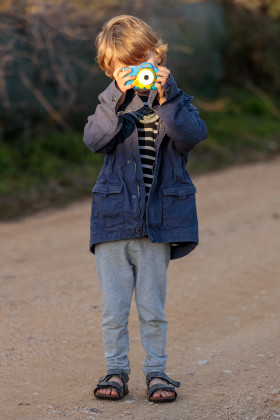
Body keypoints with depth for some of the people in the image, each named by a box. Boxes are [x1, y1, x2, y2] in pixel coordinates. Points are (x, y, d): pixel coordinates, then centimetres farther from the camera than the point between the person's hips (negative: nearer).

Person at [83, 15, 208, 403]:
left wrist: (166, 96, -23)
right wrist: (118, 97, -22)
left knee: (153, 308, 7)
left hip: (158, 223, -1)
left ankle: (156, 371, 19)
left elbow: (192, 136, -15)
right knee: (114, 308, 5)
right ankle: (116, 370, 19)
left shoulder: (176, 101, 5)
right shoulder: (113, 103, 6)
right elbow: (94, 140, -13)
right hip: (114, 221, 1)